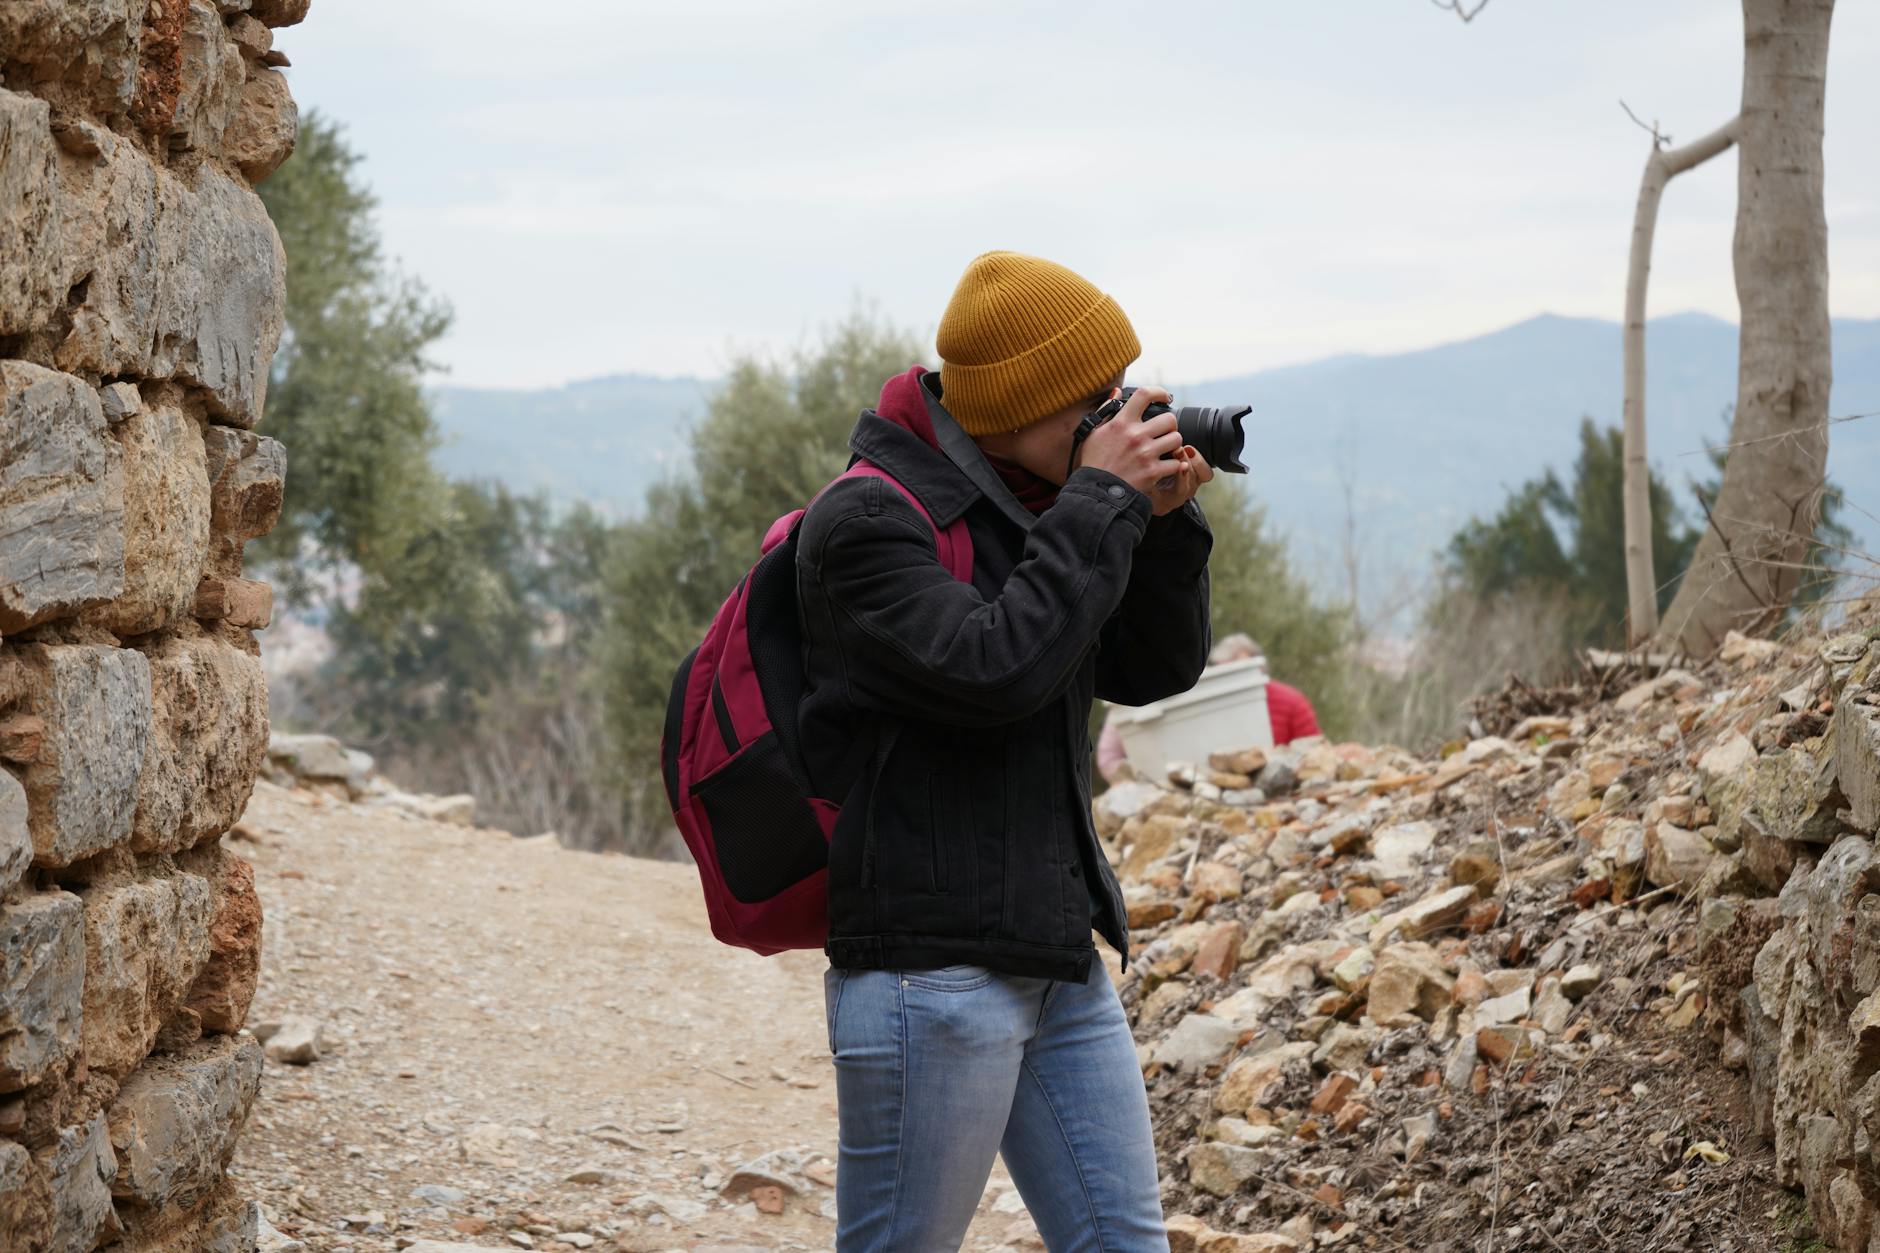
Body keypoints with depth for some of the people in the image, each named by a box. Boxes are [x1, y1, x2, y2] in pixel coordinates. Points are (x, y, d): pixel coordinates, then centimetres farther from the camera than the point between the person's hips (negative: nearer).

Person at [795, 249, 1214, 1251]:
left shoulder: (1029, 509, 13)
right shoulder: (868, 521, -12)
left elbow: (1155, 670, 16)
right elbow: (993, 670, -25)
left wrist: (1166, 520, 0)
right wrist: (1102, 504, -17)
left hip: (1057, 961, 9)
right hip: (931, 969, -9)